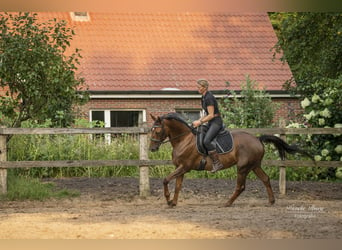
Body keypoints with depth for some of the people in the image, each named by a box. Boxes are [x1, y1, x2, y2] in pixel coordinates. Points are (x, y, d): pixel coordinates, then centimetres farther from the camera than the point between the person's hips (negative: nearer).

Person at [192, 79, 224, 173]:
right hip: (210, 122, 11)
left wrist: (200, 122, -16)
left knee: (206, 141, -27)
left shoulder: (209, 98, -18)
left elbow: (211, 115, -20)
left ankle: (217, 163, -24)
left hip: (216, 121, -11)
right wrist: (199, 121, 8)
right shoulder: (204, 97, 12)